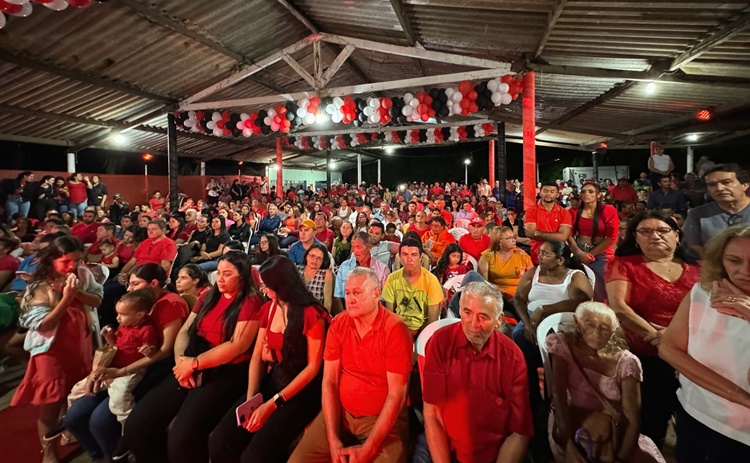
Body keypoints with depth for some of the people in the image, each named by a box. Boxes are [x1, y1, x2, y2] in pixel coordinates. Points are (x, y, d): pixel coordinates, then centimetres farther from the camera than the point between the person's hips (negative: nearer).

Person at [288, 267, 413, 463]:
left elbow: (396, 394, -17)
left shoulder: (395, 329, -17)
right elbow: (329, 381, -4)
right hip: (341, 412, 4)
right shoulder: (338, 324, -3)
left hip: (383, 418, -3)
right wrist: (333, 439, -12)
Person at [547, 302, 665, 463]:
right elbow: (558, 395, -15)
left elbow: (633, 420, -9)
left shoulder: (626, 362, -5)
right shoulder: (562, 344, -8)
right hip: (570, 428, -3)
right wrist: (569, 446, -23)